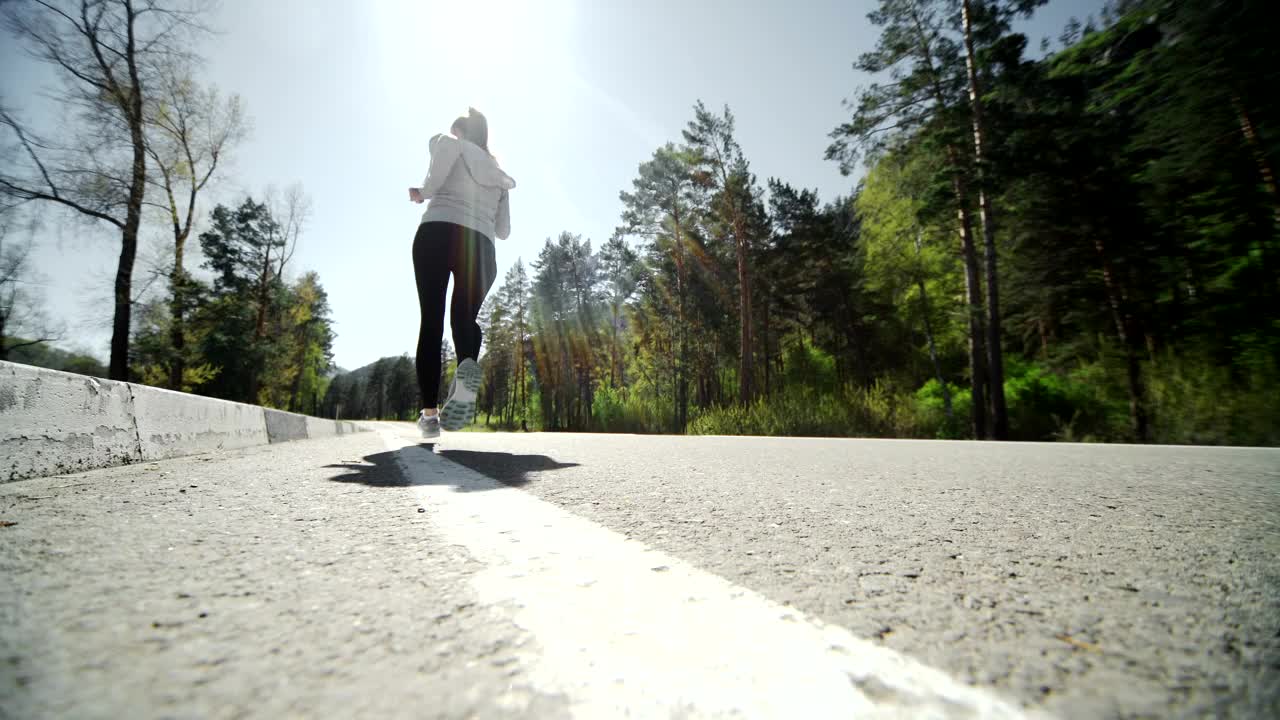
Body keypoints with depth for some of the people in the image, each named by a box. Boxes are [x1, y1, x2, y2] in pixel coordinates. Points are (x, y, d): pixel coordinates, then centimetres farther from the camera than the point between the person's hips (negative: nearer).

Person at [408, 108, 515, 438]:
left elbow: (431, 185, -4)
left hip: (437, 233, -2)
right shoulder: (498, 174, 29)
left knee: (431, 322, 0)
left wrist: (419, 194, 16)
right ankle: (468, 366, -30)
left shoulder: (448, 143, 18)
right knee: (465, 317, 8)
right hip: (479, 245, 3)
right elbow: (503, 231, 23)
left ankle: (429, 413, -8)